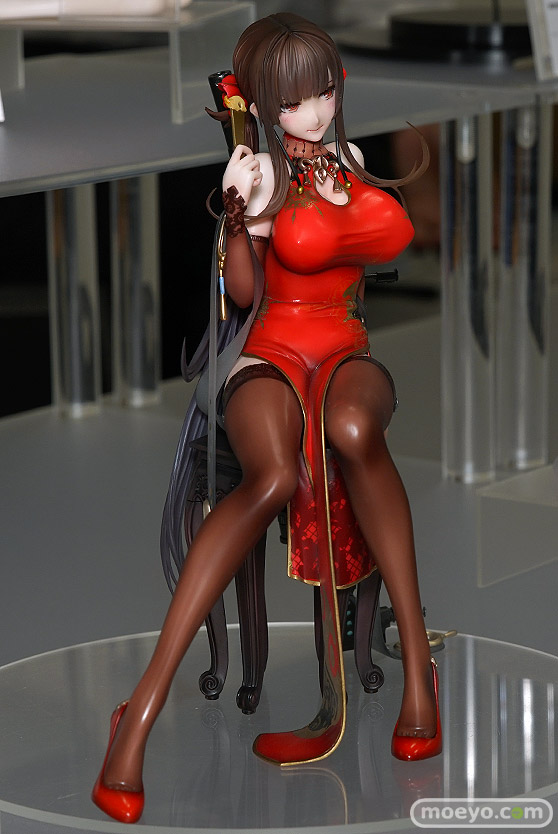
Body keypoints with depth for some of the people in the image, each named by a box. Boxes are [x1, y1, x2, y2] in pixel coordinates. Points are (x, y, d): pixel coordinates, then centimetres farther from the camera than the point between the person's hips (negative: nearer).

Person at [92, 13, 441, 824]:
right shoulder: (259, 171, 6)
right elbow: (243, 291, 1)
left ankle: (417, 666, -35)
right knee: (273, 479, -38)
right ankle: (144, 710, -42)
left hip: (348, 346, 2)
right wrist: (242, 216, -16)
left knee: (354, 430, -40)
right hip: (272, 350, -2)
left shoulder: (355, 168, 17)